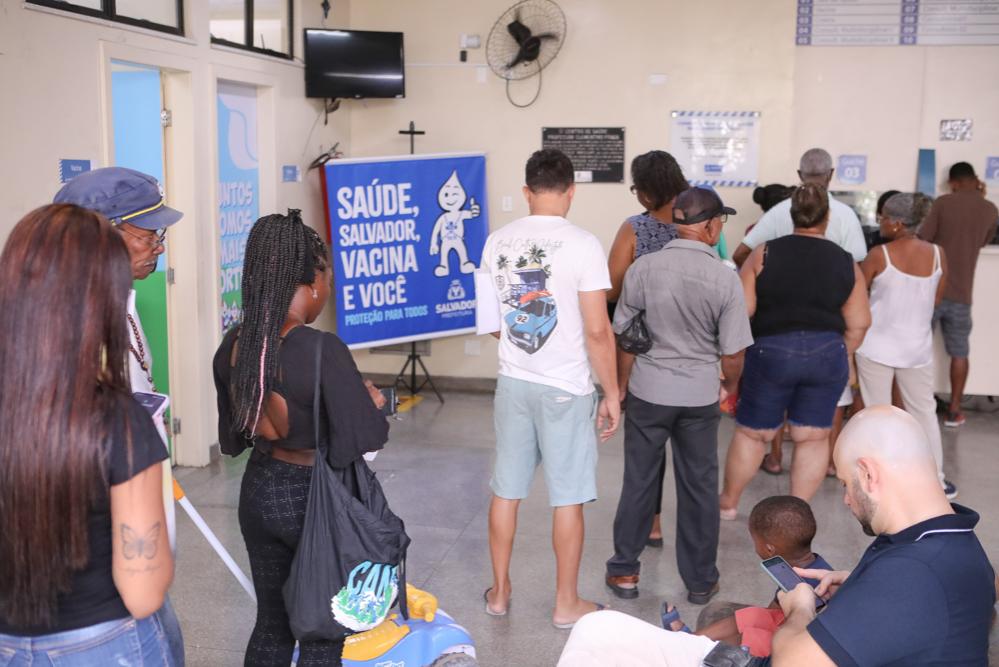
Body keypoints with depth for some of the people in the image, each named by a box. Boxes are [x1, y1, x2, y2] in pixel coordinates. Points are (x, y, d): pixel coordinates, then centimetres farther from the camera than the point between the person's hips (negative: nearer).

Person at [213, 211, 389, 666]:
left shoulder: (232, 347, -3)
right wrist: (372, 403, -4)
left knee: (271, 622, 21)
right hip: (317, 498, -6)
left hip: (259, 491, 6)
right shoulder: (323, 350, -24)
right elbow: (364, 438, -22)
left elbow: (231, 439, 7)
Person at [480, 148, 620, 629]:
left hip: (512, 381, 5)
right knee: (567, 497, 7)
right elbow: (597, 331, -15)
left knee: (506, 489, 14)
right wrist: (611, 393, -5)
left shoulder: (497, 242, 2)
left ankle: (499, 591, 27)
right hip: (565, 388, -5)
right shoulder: (581, 245, -14)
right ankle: (566, 604, 18)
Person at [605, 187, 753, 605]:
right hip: (700, 397, 0)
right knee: (699, 488, 13)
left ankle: (624, 572, 24)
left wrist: (621, 387, 12)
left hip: (648, 393, 1)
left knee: (639, 482, 13)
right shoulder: (725, 278, -12)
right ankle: (700, 580, 25)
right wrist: (729, 386, 14)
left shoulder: (644, 268, -10)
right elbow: (733, 353, -8)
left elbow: (623, 335, -2)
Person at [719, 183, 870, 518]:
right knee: (813, 437, 11)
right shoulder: (846, 262, 2)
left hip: (771, 352, -1)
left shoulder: (764, 254, -5)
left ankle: (728, 502, 27)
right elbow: (858, 324, 4)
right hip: (827, 354, 1)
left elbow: (742, 310, -7)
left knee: (751, 432, 12)